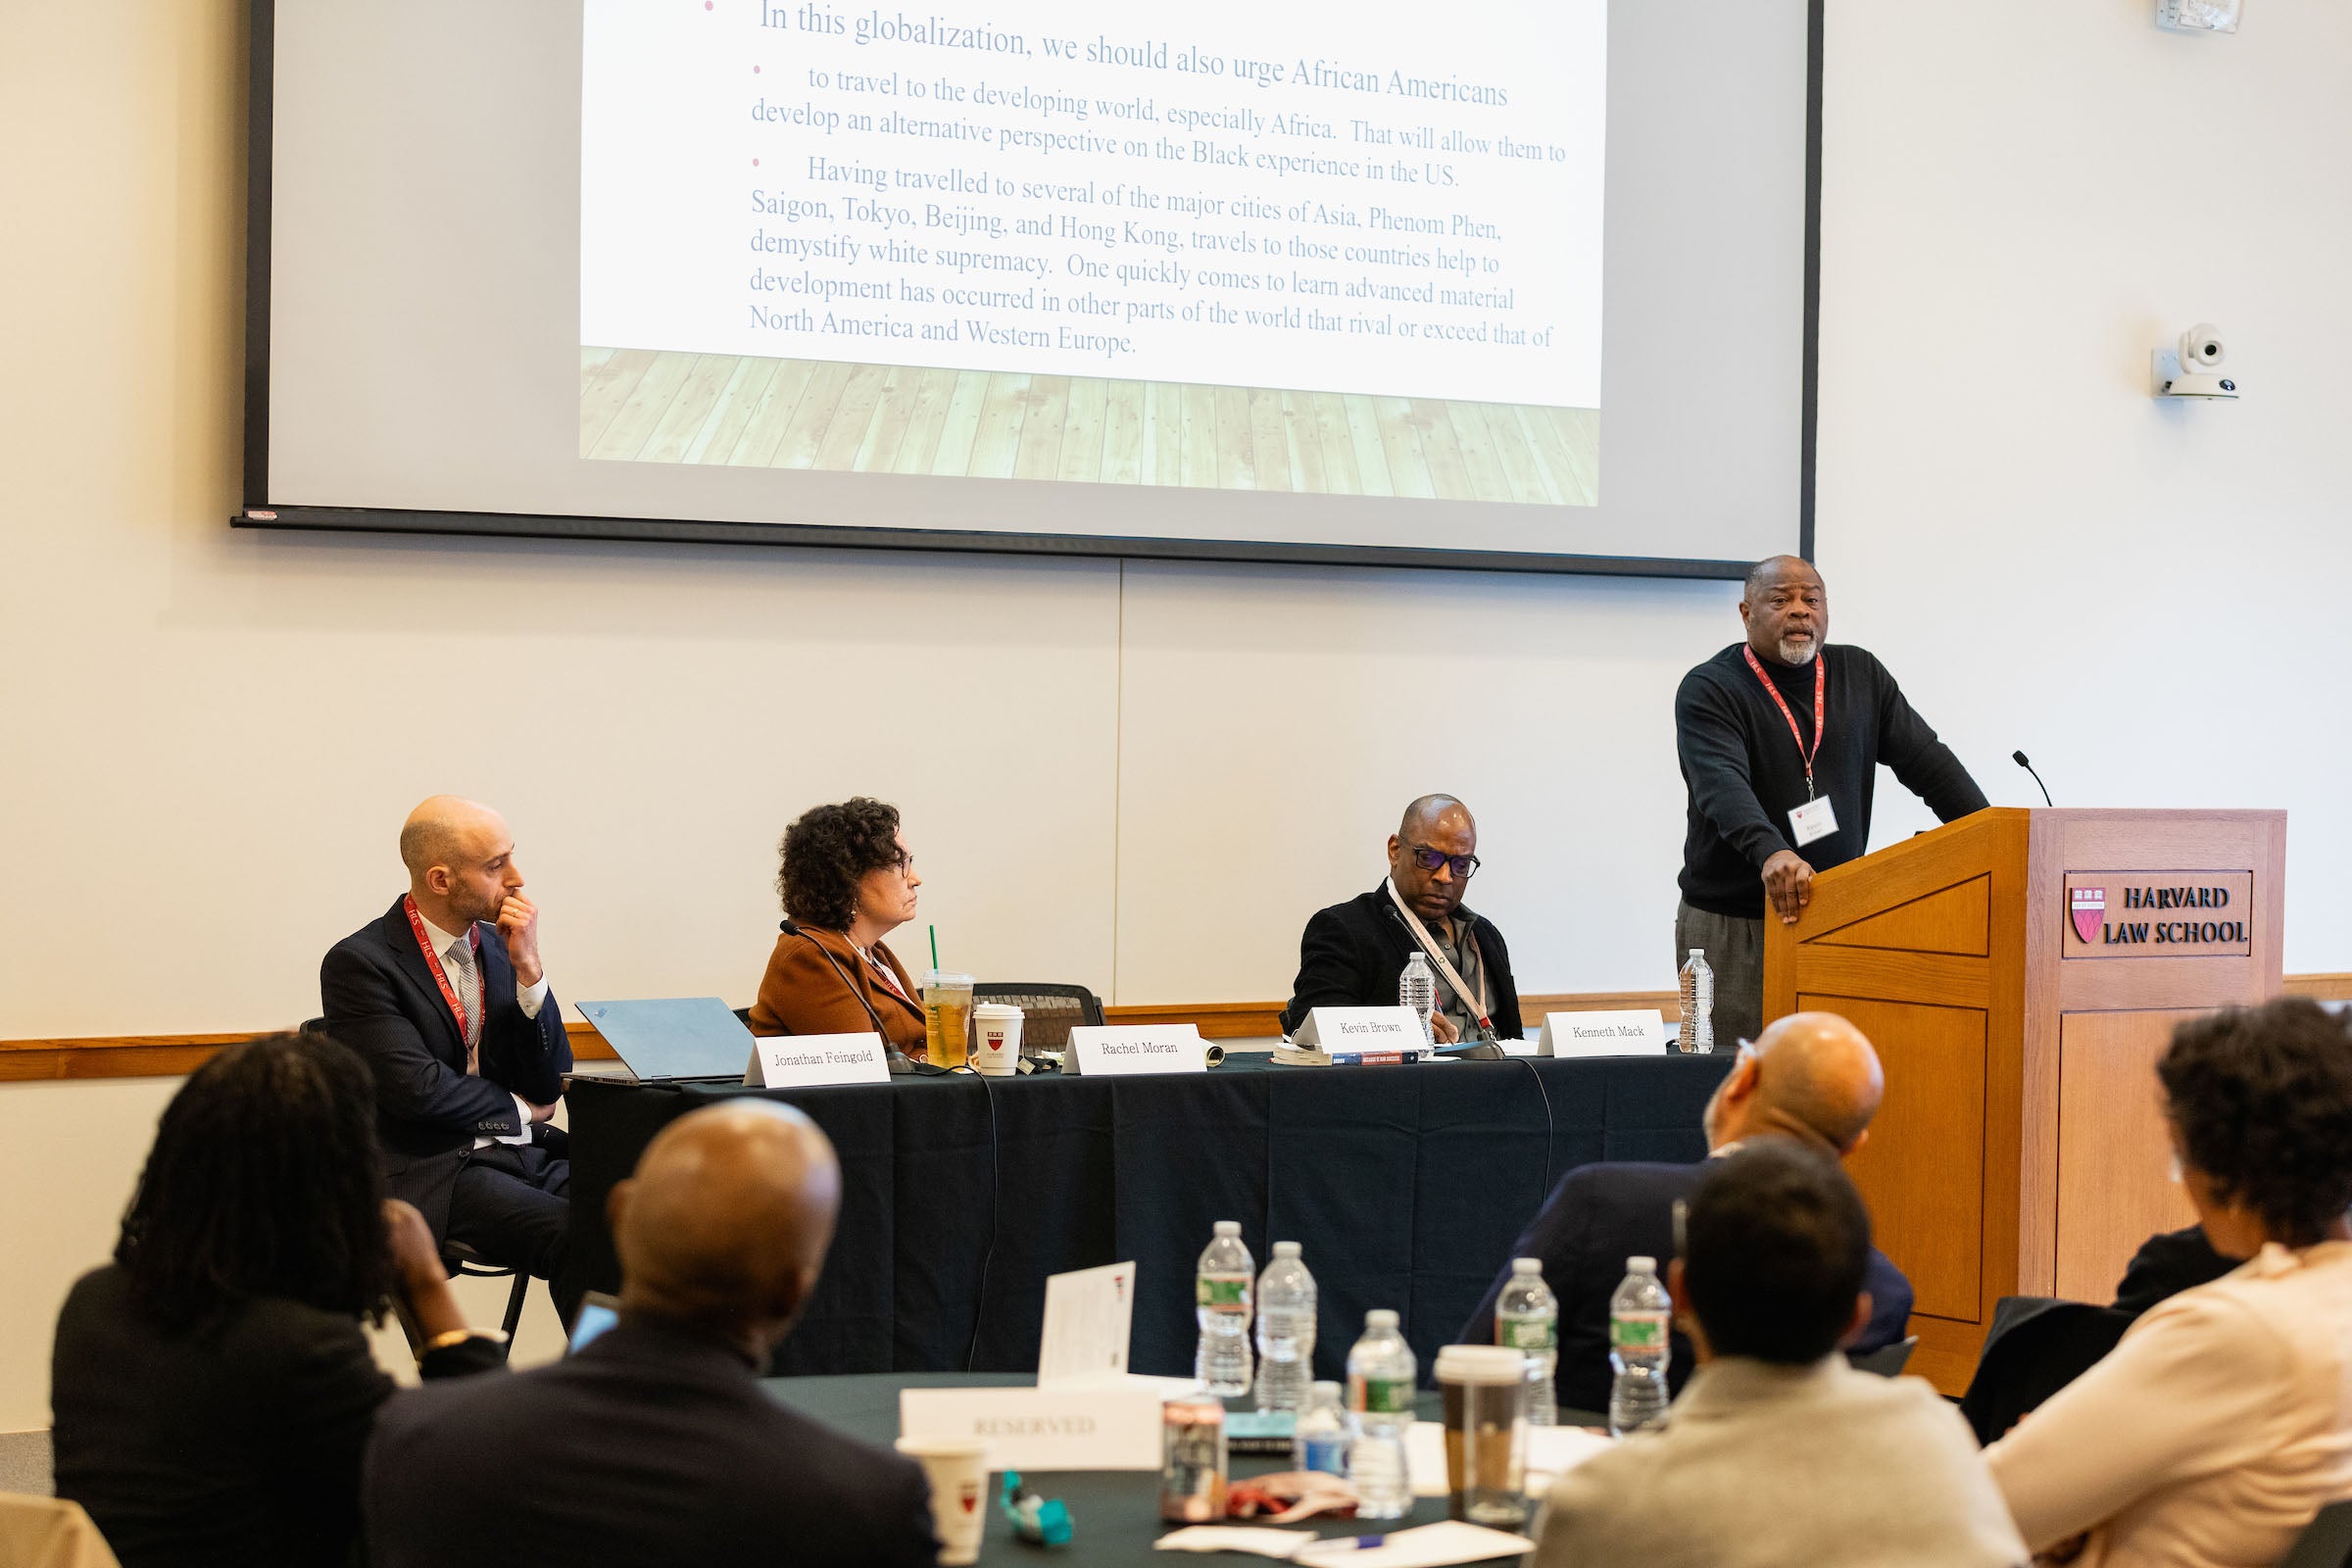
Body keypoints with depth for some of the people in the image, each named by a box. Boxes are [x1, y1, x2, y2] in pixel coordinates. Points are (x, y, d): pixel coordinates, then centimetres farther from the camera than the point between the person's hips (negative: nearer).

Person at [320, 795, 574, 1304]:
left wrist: (527, 967, -5)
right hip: (430, 1172, -6)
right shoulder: (359, 963, -7)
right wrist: (519, 1109, -2)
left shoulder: (498, 945, 11)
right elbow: (417, 1090, -17)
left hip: (524, 1151, 6)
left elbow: (551, 1083, 7)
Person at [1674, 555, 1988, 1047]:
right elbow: (1723, 784, -22)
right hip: (1731, 927, -4)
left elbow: (1927, 761, 8)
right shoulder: (1709, 690, -5)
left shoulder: (1861, 675, 12)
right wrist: (1771, 852, -40)